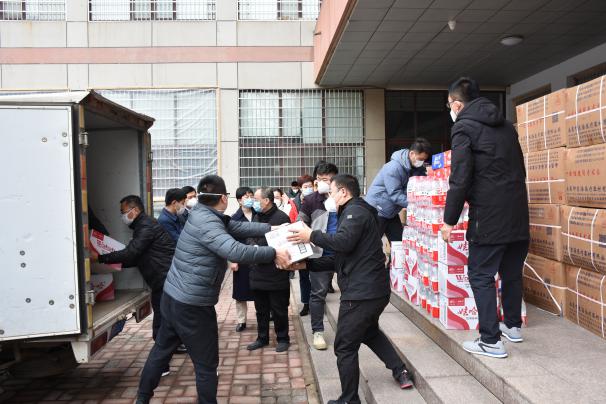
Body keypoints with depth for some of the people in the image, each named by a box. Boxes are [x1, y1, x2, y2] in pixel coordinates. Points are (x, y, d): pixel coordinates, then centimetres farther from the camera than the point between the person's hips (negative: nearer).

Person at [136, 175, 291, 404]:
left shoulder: (203, 215, 5)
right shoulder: (206, 223, -23)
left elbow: (238, 227, 7)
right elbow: (236, 251, -36)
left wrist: (270, 228, 5)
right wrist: (273, 253, -27)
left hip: (173, 297, 10)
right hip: (192, 305, -10)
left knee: (161, 350, 24)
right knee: (206, 364, 6)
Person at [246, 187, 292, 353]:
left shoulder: (281, 217, -13)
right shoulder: (256, 217, 12)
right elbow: (250, 237, 14)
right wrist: (254, 246, -9)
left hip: (276, 274, -7)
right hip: (258, 272, 7)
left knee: (279, 310, 6)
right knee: (261, 309, 18)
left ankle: (283, 339, 23)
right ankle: (262, 338, 32)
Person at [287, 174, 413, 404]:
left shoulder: (355, 211, -9)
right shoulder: (356, 212, 22)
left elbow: (343, 242, -29)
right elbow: (339, 259, 18)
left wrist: (312, 236, -17)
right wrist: (307, 264, 9)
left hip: (361, 292, -11)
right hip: (375, 290, 11)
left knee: (344, 347, 1)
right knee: (369, 332, 32)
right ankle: (400, 372, 33)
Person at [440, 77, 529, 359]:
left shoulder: (464, 127, -7)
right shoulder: (505, 125, 17)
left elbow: (460, 180, -14)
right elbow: (519, 168, 21)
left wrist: (449, 220, -9)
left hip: (489, 216, -8)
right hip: (518, 212, 8)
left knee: (481, 276, 1)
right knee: (512, 272, 19)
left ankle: (491, 341, 2)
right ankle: (513, 326, 33)